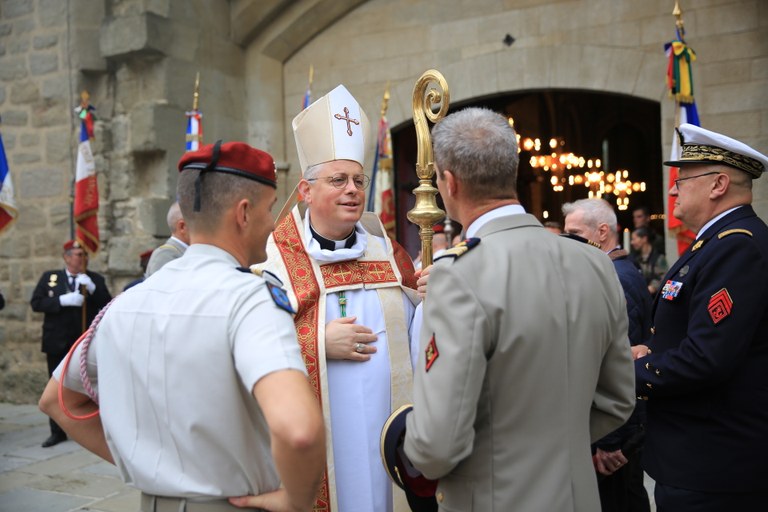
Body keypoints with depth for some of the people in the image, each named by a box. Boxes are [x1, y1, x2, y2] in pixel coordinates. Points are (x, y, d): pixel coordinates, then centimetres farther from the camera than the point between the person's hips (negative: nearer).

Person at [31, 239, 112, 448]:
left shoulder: (95, 279, 4)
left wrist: (92, 288, -18)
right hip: (58, 343, 1)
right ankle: (57, 432, 18)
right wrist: (63, 300, -17)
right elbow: (36, 303, -4)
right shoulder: (49, 277, 6)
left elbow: (108, 305, -5)